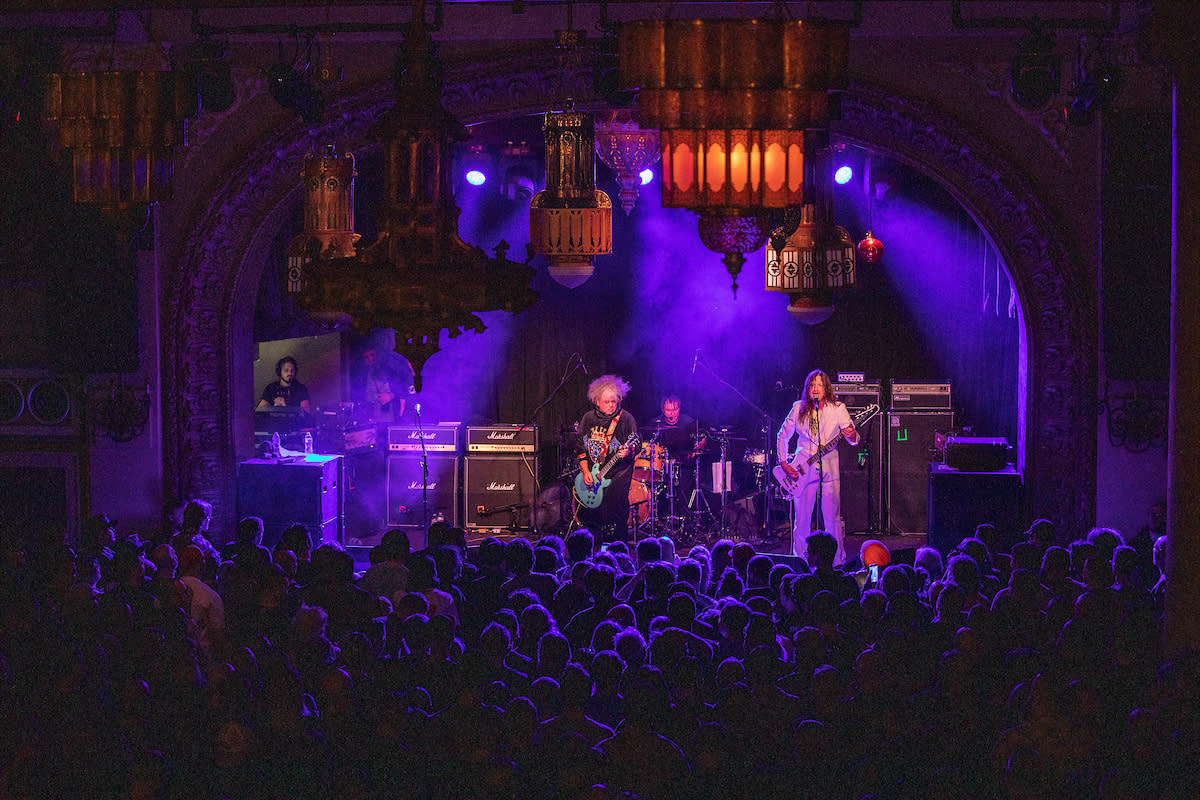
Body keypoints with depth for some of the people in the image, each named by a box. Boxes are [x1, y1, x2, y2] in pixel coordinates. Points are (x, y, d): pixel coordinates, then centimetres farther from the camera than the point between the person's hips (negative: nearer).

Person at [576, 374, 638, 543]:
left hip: (619, 471, -4)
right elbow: (582, 448, 12)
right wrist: (586, 471, 3)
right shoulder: (588, 419, 8)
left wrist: (627, 451, -25)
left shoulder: (626, 419, -3)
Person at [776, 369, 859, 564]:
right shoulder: (799, 409, 7)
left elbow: (853, 439, -3)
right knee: (802, 520, 2)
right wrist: (784, 464, 6)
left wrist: (852, 435, -28)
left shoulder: (837, 409, 2)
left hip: (828, 470, -1)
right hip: (802, 471, 1)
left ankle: (838, 563, 5)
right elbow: (782, 436, 16)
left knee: (832, 521, -4)